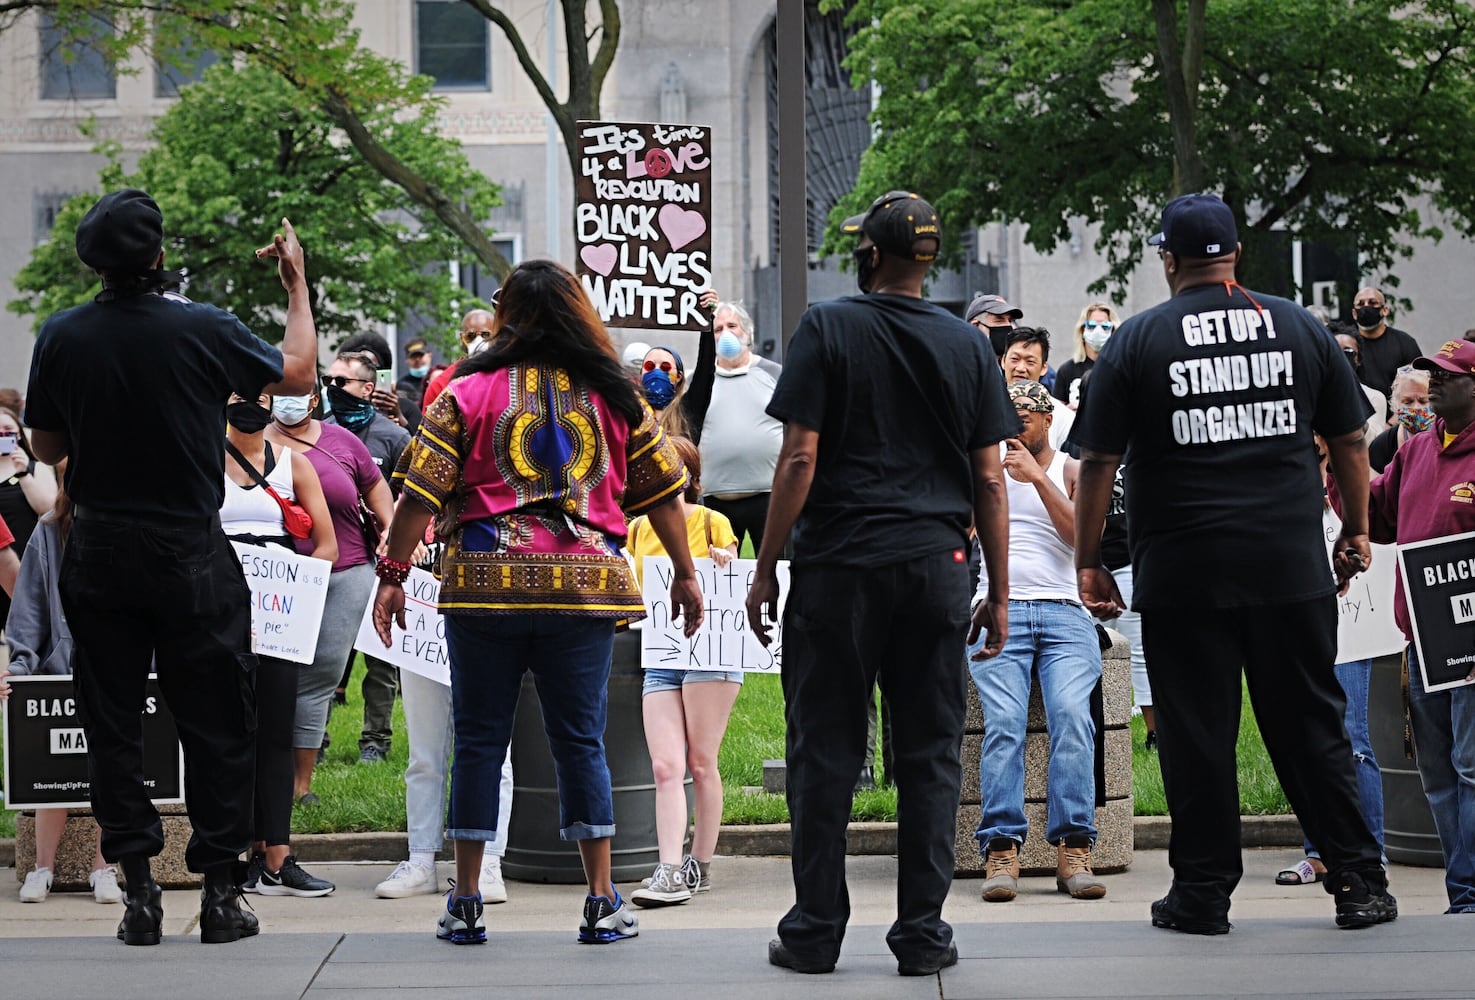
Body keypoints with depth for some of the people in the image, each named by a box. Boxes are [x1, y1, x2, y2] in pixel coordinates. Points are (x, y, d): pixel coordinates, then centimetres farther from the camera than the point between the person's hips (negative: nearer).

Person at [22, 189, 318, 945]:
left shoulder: (61, 337, -5)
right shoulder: (203, 331, -12)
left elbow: (45, 448, 5)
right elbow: (297, 375, 3)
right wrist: (297, 283, 15)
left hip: (100, 553, 2)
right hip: (192, 553, -2)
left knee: (112, 720, 8)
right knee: (215, 721, 6)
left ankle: (138, 888, 6)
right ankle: (220, 891, 6)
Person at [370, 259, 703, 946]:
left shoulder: (470, 392, 1)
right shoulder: (614, 395, 8)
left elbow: (422, 491, -5)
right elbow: (661, 490, 11)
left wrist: (392, 572, 1)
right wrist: (684, 574, 19)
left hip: (485, 586, -1)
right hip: (585, 583, 1)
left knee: (479, 739, 5)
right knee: (580, 739, 6)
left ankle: (465, 904, 9)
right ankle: (601, 902, 6)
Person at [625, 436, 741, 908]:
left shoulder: (713, 523, 3)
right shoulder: (637, 529, 16)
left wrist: (725, 566, -15)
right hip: (658, 655, 4)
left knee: (700, 763, -1)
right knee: (666, 767, -8)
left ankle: (700, 865, 8)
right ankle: (670, 871, -15)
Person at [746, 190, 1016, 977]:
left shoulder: (827, 330, -2)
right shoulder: (967, 346, 7)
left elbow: (800, 459, -7)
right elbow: (989, 479, 5)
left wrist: (765, 570, -2)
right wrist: (999, 594, 10)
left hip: (839, 565, -2)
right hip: (938, 566, 2)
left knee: (825, 750, 4)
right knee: (930, 752, 6)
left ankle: (815, 931, 6)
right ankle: (922, 934, 7)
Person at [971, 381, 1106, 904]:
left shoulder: (1071, 471, 16)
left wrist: (1037, 478, -8)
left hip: (1064, 611, 0)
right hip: (998, 610, 0)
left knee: (1072, 715, -25)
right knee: (1003, 722, -24)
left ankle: (1073, 850, -28)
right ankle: (1001, 850, -30)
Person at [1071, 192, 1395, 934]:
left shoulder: (1135, 343, -1)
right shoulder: (1299, 329, 6)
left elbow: (1097, 463, -3)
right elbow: (1350, 442, 10)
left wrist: (1088, 562, 4)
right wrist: (1357, 532, 22)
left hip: (1182, 573, -2)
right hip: (1291, 566, 2)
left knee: (1195, 733, 4)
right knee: (1310, 722, 9)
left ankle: (1202, 892, 8)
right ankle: (1358, 880, 10)